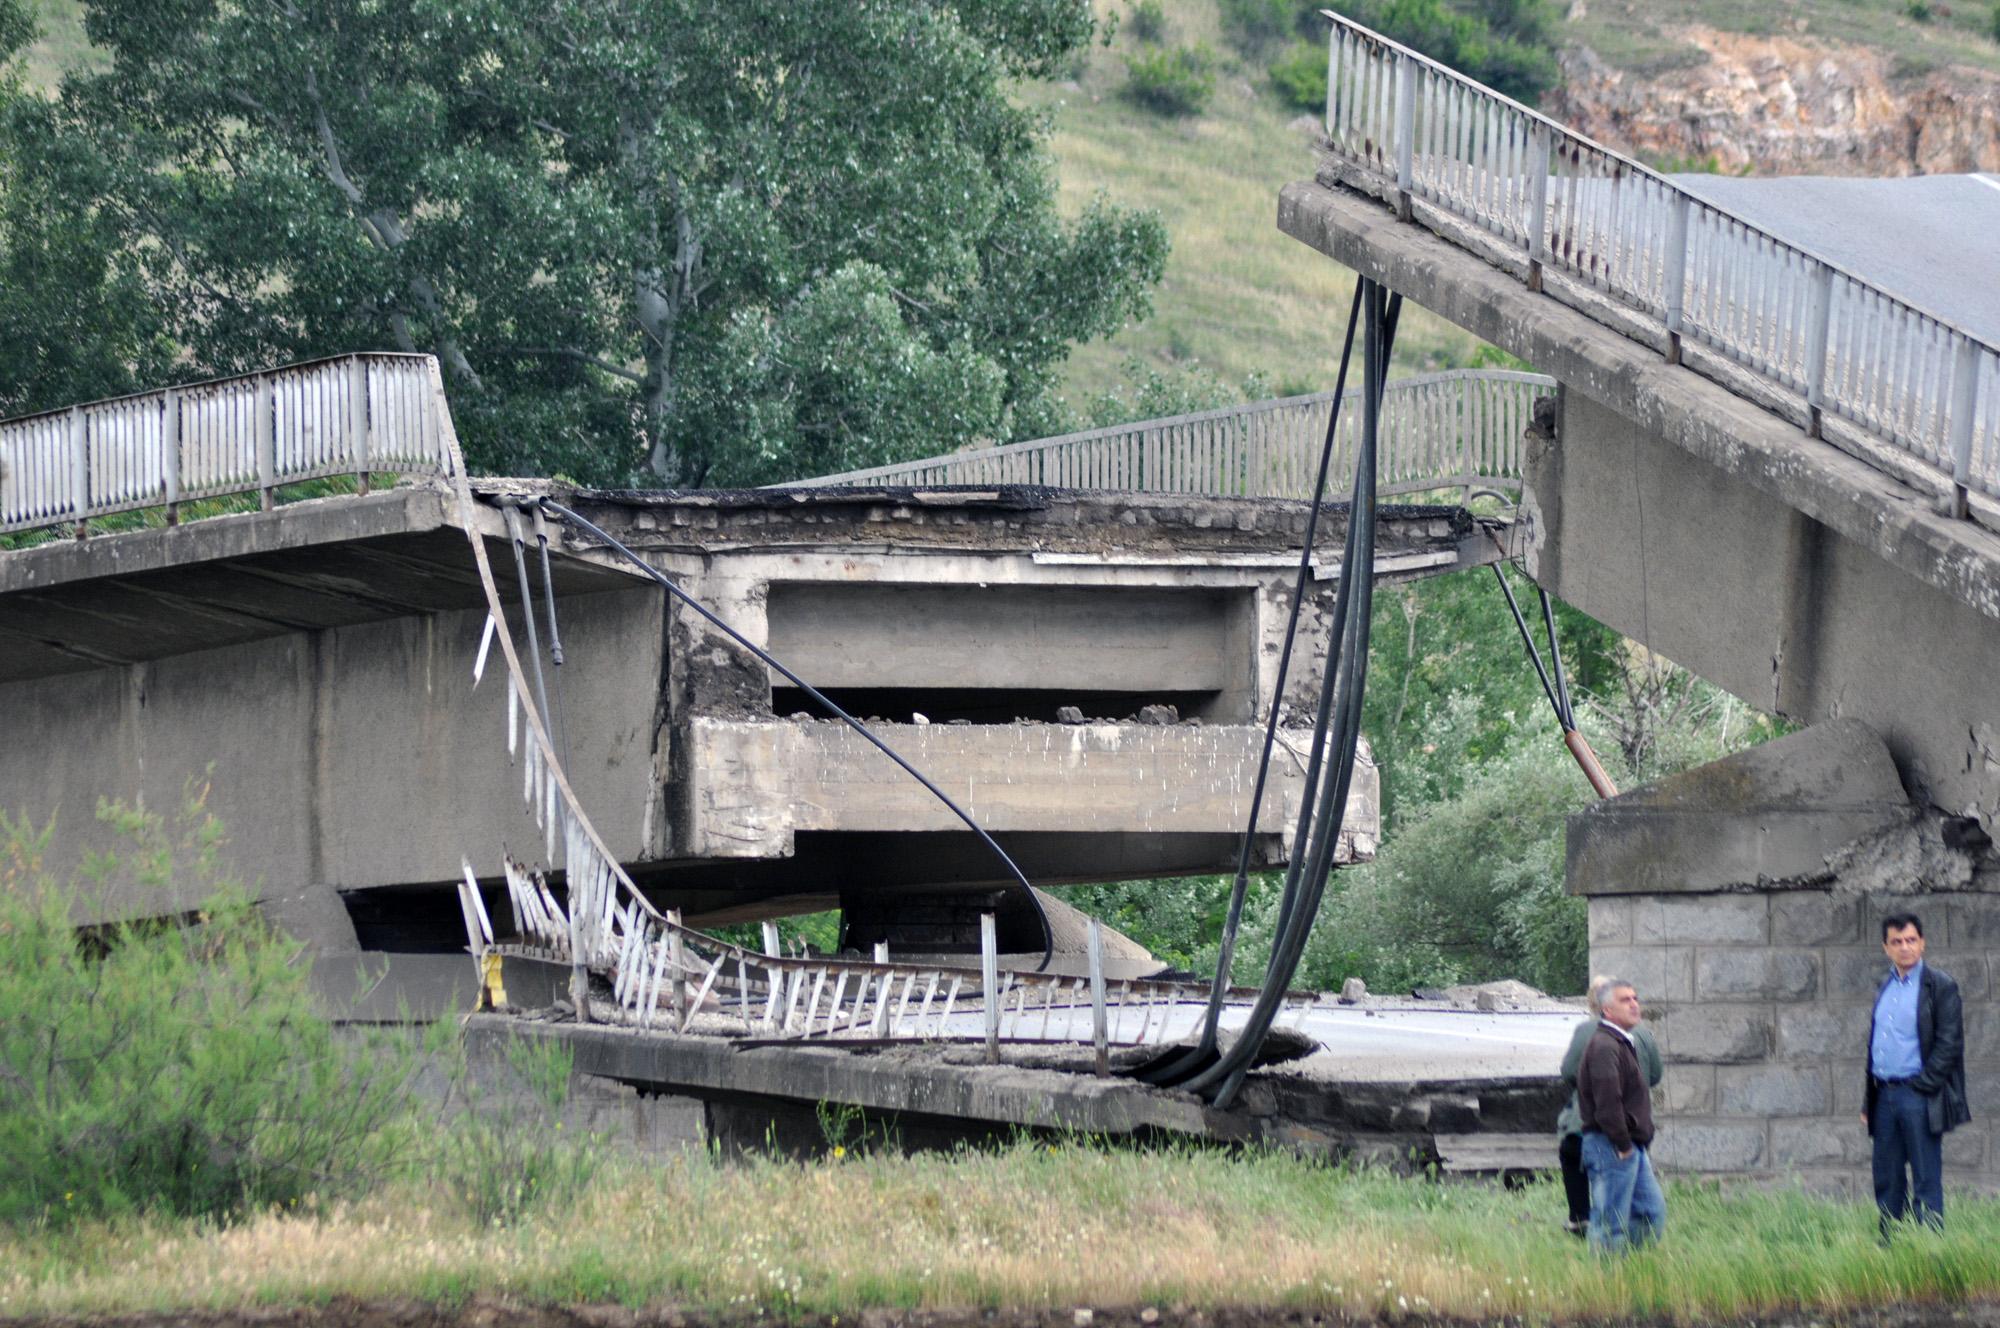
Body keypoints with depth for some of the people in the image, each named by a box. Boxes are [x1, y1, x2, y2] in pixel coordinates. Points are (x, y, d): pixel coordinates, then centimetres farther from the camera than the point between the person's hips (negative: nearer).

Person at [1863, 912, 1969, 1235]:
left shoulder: (1940, 987, -4)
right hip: (1885, 1096, 6)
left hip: (1919, 1097, -6)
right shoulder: (1884, 988, 16)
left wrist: (1923, 1085, -14)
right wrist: (1868, 1102, 16)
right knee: (1887, 1182, 8)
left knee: (1926, 1181, -5)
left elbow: (1949, 1043, -8)